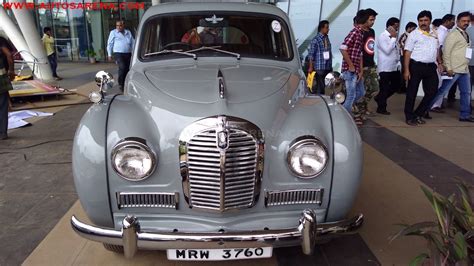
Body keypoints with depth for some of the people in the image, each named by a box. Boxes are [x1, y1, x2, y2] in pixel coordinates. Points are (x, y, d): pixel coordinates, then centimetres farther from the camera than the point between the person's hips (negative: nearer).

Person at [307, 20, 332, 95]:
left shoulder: (326, 38, 13)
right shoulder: (316, 39, -9)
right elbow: (311, 54, -11)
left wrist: (330, 65, 19)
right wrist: (311, 67, -15)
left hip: (328, 67, 8)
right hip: (319, 68, -7)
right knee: (320, 86, -4)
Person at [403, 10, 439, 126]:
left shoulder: (434, 35, 14)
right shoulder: (414, 34, -3)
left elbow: (437, 50, 23)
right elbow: (407, 53, -8)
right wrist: (406, 70, -15)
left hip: (431, 67, 6)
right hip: (416, 66, -6)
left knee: (432, 91, 6)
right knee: (412, 92, 2)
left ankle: (418, 114, 20)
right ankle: (409, 117, 13)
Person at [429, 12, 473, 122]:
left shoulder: (465, 35, 16)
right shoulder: (453, 34, -8)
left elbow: (464, 52, 18)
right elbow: (446, 52, -14)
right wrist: (448, 68, -19)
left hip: (464, 70, 8)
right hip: (454, 70, -8)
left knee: (466, 92, 11)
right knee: (442, 91, -6)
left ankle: (465, 115, 20)